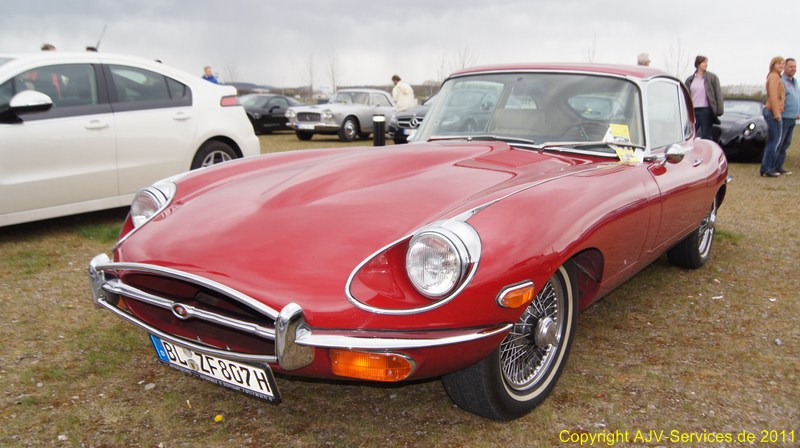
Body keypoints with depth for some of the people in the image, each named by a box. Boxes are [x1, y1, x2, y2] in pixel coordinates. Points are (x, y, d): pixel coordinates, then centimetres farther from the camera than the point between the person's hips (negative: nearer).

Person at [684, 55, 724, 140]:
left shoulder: (712, 77, 3)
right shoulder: (690, 80, 11)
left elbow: (718, 94, -2)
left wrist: (719, 110, -11)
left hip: (706, 111, -3)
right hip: (693, 111, 3)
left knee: (706, 136, 2)